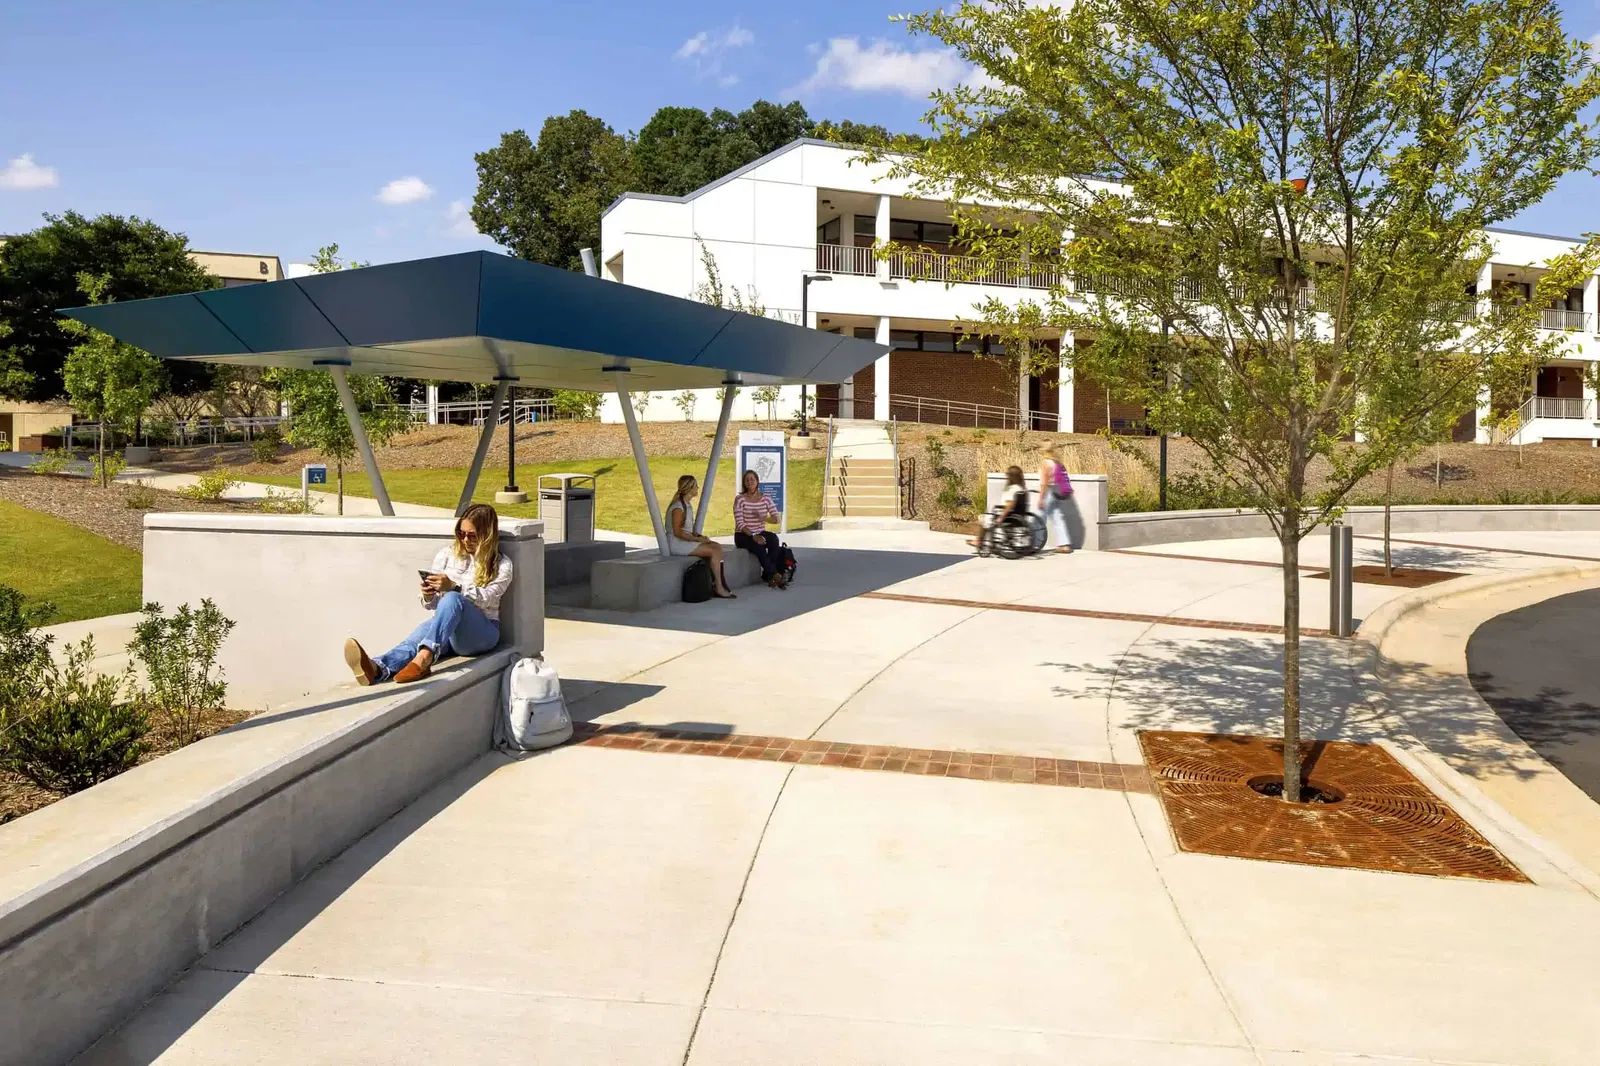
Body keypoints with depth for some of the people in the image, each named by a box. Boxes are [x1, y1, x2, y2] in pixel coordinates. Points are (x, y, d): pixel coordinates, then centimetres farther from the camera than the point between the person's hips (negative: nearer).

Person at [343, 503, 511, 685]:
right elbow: (433, 605, 13)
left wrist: (453, 587, -27)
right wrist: (428, 596, -12)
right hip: (445, 626, 3)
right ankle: (377, 668, -66)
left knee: (453, 599, -35)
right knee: (424, 631, -35)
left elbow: (486, 598, -11)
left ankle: (424, 657, -59)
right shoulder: (447, 554, 15)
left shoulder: (501, 565, 6)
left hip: (482, 633, -3)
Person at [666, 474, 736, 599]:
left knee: (717, 546, -4)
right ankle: (719, 588, -8)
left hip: (687, 540, 9)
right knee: (714, 551, -15)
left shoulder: (687, 504, 12)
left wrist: (699, 537, 2)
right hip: (677, 543, -9)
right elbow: (677, 532, -21)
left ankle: (718, 583, -8)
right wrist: (698, 539, -18)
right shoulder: (678, 507, -17)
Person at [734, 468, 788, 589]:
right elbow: (740, 523, -15)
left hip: (760, 532, 4)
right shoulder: (739, 499, -7)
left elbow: (776, 518, -2)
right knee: (759, 546, -34)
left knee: (774, 539, -29)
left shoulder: (765, 498, 3)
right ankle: (774, 575, -30)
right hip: (743, 535, -4)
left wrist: (763, 518, -23)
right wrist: (753, 536, -27)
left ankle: (767, 575, -24)